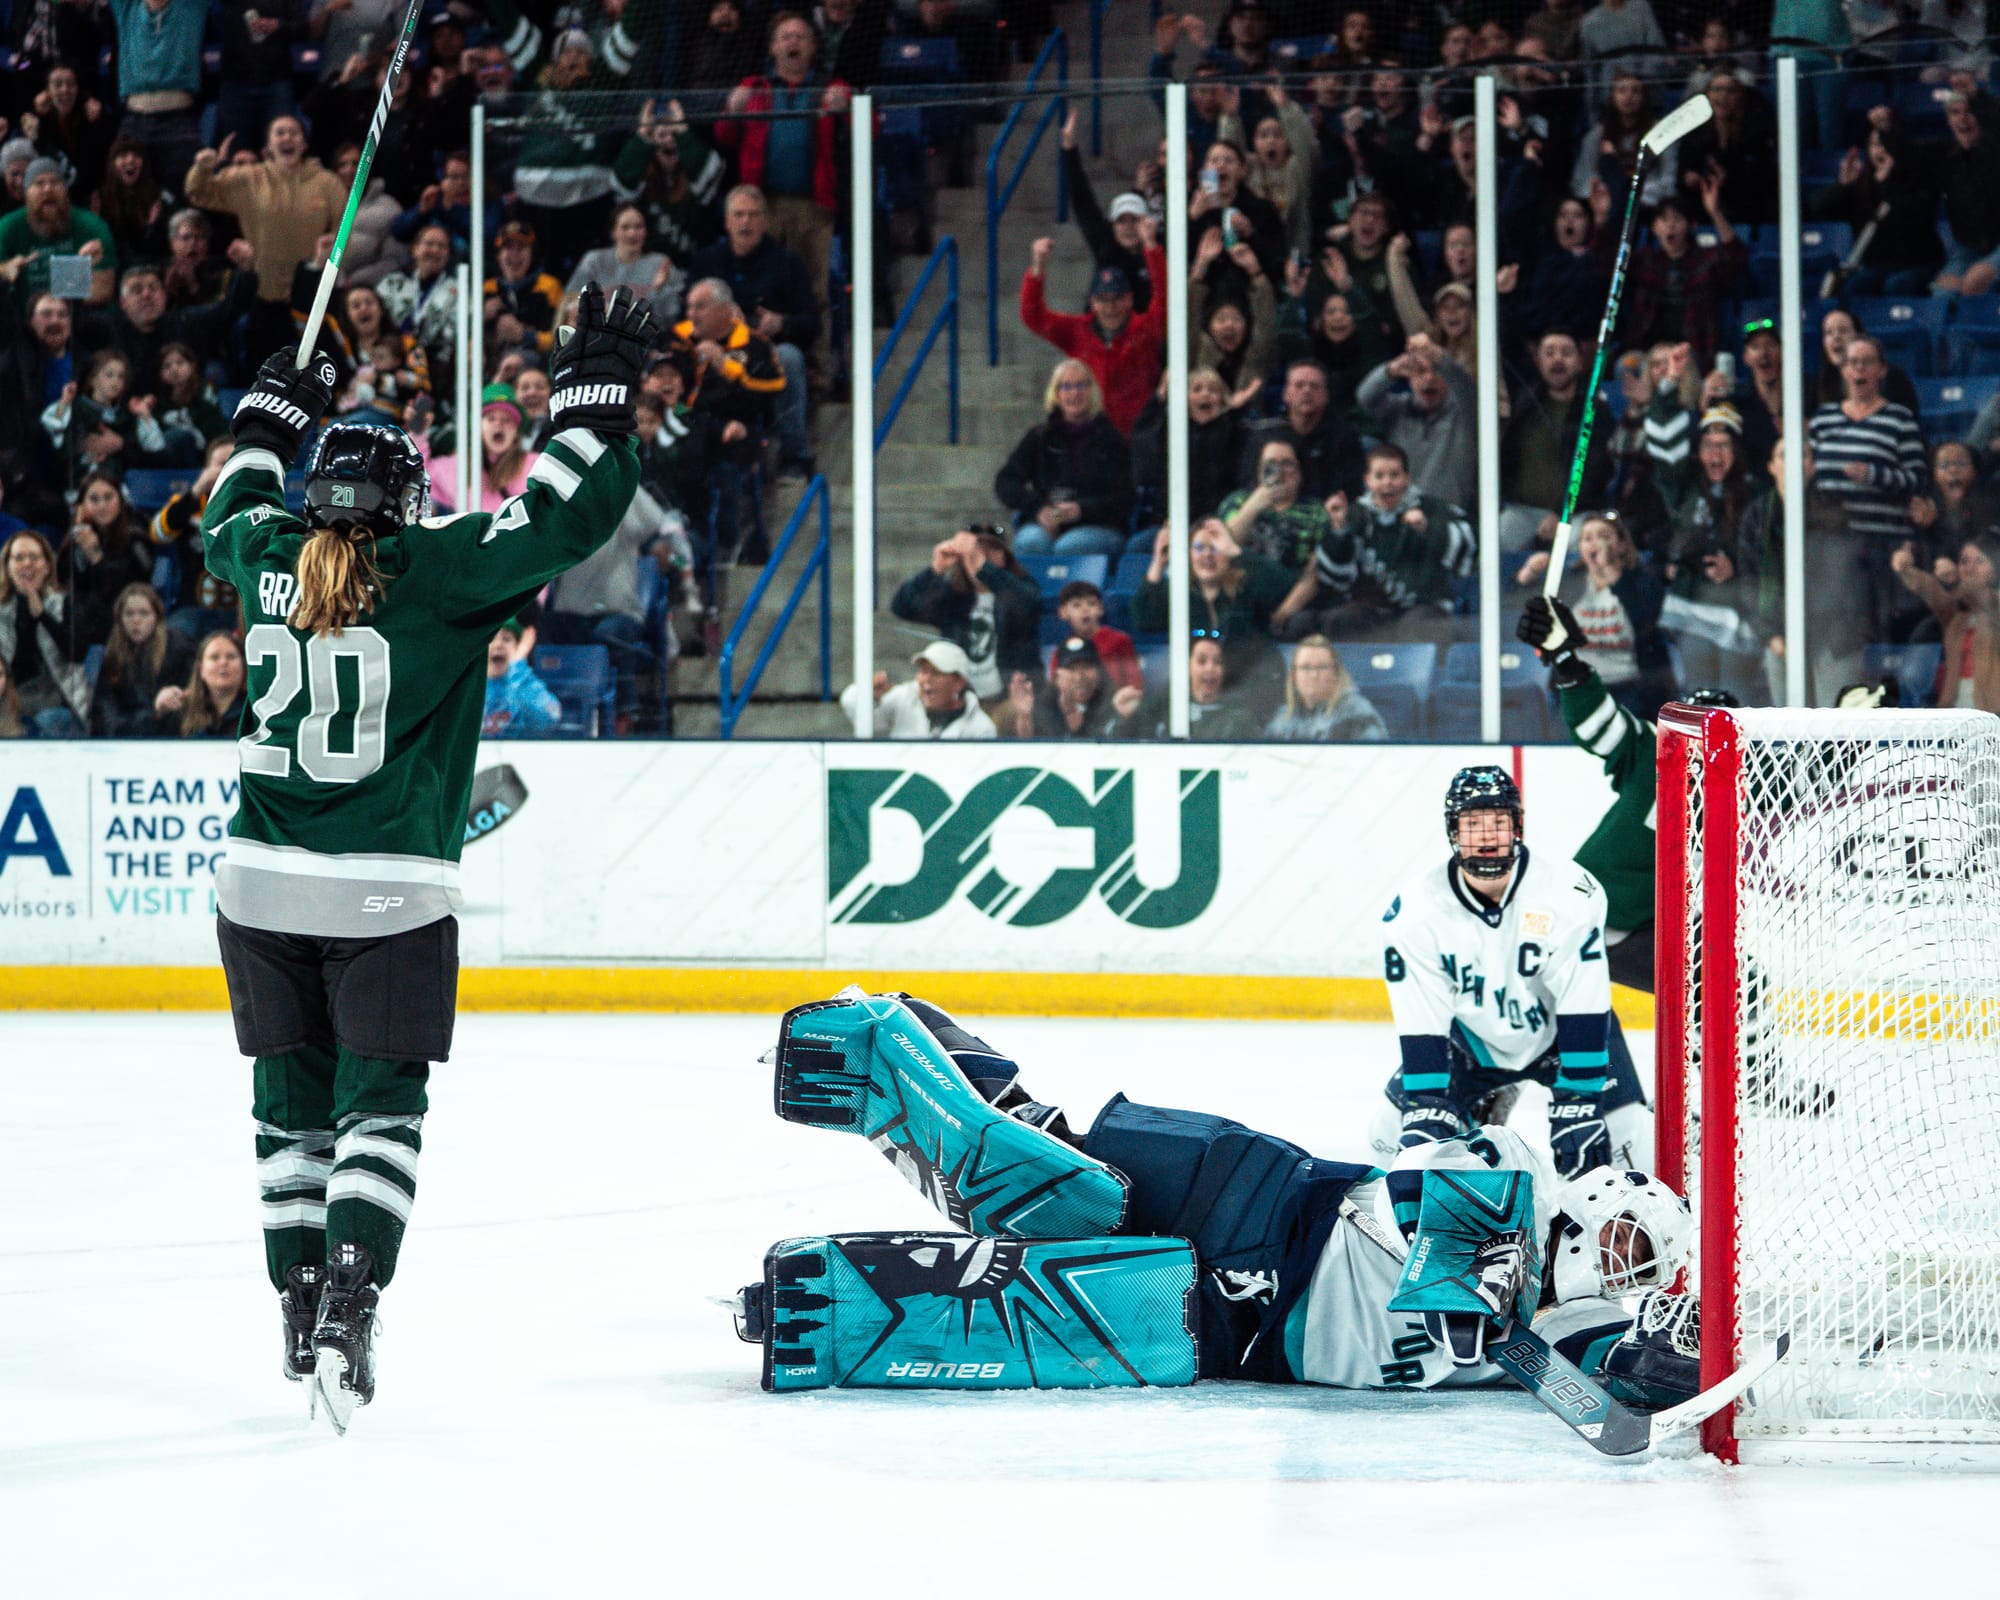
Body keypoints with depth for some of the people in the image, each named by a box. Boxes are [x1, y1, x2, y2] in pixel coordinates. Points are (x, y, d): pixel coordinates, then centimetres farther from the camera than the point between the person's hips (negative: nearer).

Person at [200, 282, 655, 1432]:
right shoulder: (437, 572, -9)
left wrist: (274, 413, 41)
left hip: (263, 888, 4)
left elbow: (233, 516, 29)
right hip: (389, 895, -4)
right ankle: (349, 1309, -15)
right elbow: (569, 518, -12)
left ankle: (303, 1309, 22)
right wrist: (601, 390, -3)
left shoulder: (270, 562, 4)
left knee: (292, 1100, 16)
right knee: (380, 1105, 0)